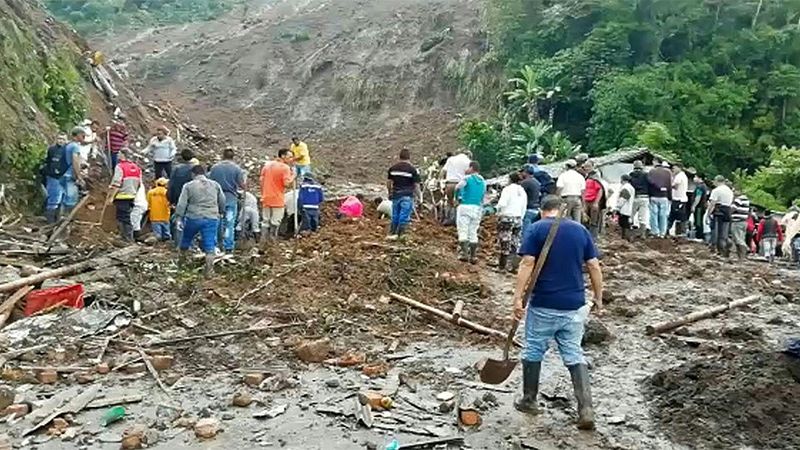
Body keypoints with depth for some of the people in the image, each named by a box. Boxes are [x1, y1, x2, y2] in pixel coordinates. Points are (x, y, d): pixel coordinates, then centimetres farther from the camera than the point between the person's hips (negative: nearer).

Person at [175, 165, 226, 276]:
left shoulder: (188, 186, 2)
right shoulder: (215, 185, 9)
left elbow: (182, 204, -3)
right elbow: (222, 201, 13)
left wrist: (179, 218, -1)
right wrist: (221, 213, 27)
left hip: (193, 218, -1)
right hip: (211, 218, 1)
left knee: (186, 239, 22)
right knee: (209, 245, 1)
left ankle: (181, 259, 40)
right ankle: (209, 269, -2)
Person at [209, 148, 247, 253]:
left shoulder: (215, 167, 0)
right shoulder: (237, 168, -5)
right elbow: (243, 186, -6)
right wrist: (245, 178, 13)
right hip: (231, 198, -2)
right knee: (230, 224, 4)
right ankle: (228, 247, 5)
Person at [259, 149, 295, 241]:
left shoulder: (267, 165, 9)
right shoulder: (285, 167, -12)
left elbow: (261, 181, 9)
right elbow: (287, 184, -20)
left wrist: (263, 195, 16)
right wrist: (293, 176, -3)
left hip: (266, 199, 6)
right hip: (278, 200, -6)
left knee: (265, 222, 13)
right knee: (275, 223, 2)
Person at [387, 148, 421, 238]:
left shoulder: (393, 168, 6)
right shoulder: (412, 169, -8)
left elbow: (389, 182, 10)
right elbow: (416, 184, -8)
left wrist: (390, 192, 23)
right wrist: (418, 195, 3)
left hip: (395, 195, 5)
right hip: (407, 196, -5)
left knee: (395, 216, 15)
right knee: (404, 216, 0)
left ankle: (391, 233, 20)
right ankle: (399, 234, 0)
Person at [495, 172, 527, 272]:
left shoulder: (507, 189, -9)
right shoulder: (523, 191, 11)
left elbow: (502, 204, -19)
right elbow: (524, 208, 13)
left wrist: (498, 211, -1)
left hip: (506, 218, -6)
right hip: (518, 219, 6)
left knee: (504, 243, -2)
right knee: (514, 244, 8)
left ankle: (502, 265, 2)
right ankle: (511, 265, 9)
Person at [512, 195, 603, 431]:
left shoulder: (536, 229, -4)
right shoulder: (580, 229, 7)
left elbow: (527, 264, -14)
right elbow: (594, 266, 5)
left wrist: (518, 297, -14)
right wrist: (598, 298, 13)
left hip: (543, 304, -3)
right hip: (574, 305, 3)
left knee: (533, 352, 14)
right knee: (575, 355, 10)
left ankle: (529, 401, 26)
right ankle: (586, 409, 2)